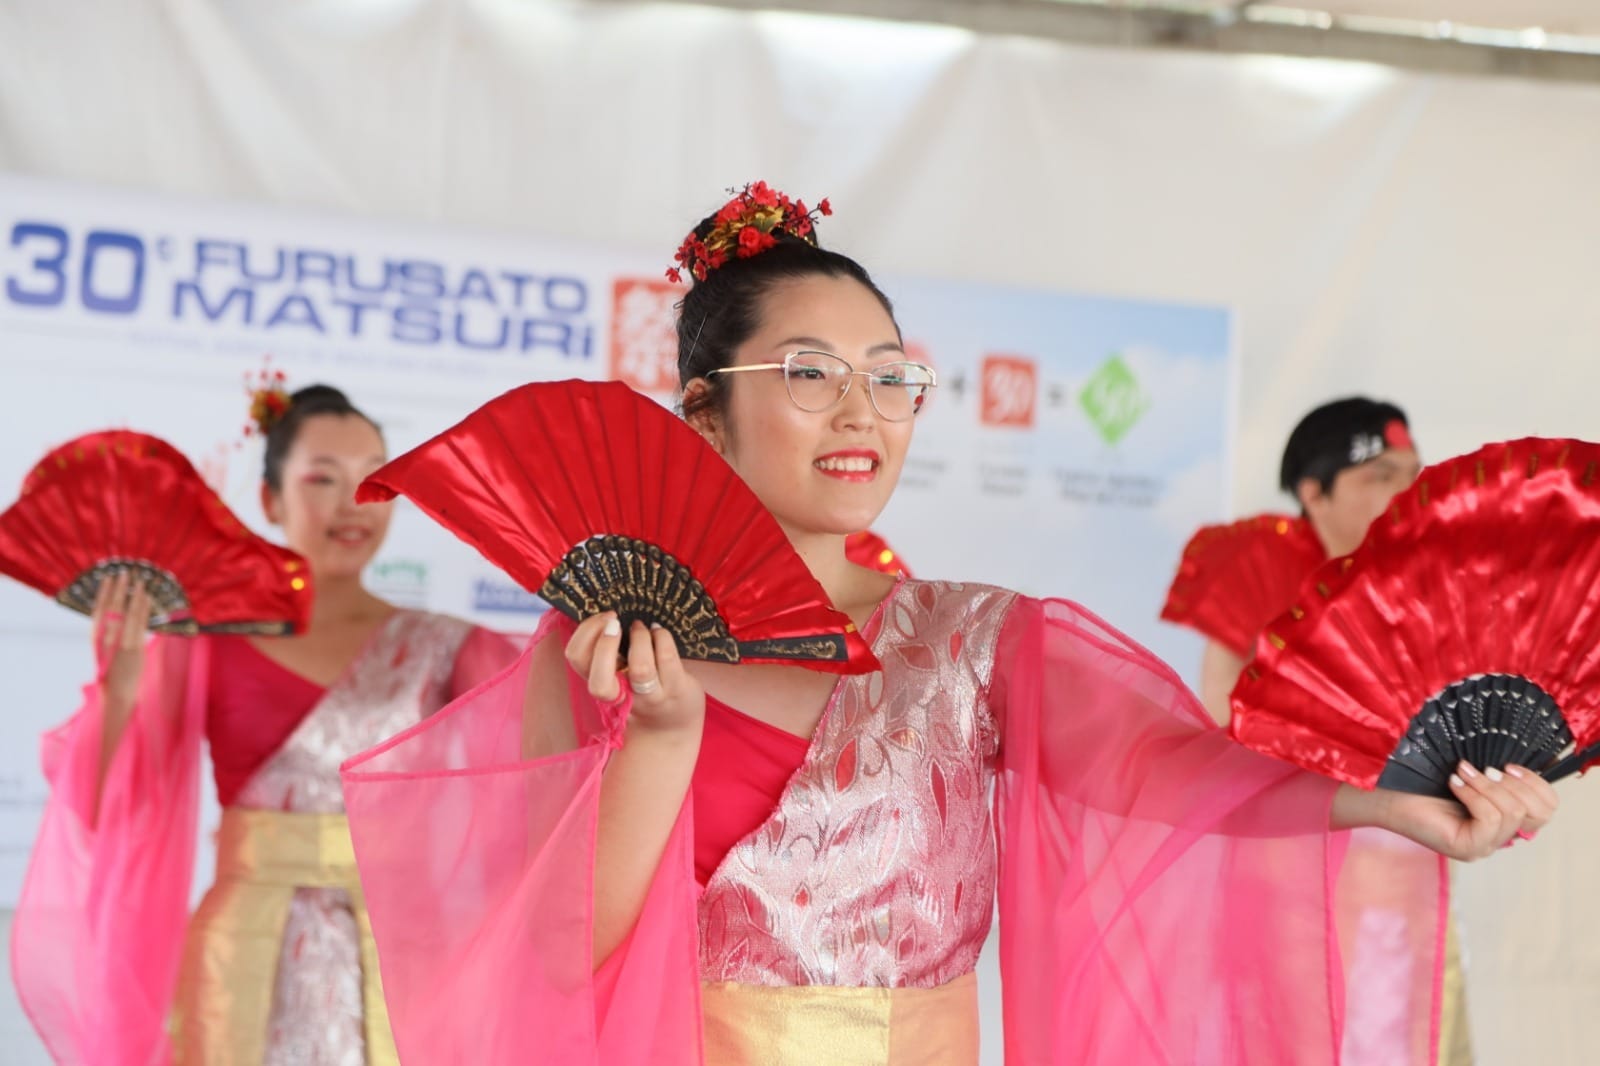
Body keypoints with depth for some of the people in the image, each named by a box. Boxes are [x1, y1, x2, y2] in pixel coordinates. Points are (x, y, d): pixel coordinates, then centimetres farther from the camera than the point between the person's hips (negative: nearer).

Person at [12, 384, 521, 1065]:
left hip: (398, 966, 1)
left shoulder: (439, 650, 3)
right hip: (251, 970, -1)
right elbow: (109, 814, -4)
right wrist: (119, 694, -20)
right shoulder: (206, 645, 0)